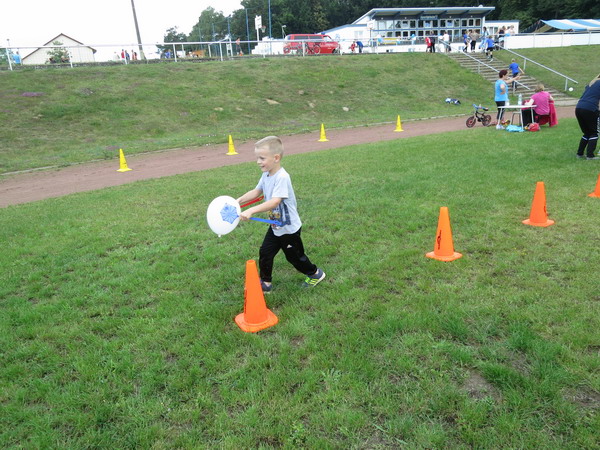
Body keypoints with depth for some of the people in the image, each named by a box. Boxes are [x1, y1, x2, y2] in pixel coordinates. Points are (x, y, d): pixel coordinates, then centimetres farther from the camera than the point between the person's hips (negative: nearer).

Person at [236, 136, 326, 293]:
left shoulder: (282, 177, -30)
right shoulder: (266, 175, -3)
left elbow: (274, 202, -40)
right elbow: (256, 191, 8)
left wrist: (251, 211, -47)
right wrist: (239, 201, -6)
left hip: (289, 228, -7)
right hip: (275, 226, 7)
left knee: (295, 257, 12)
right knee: (265, 253, 7)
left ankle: (315, 274, 37)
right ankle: (265, 283, 24)